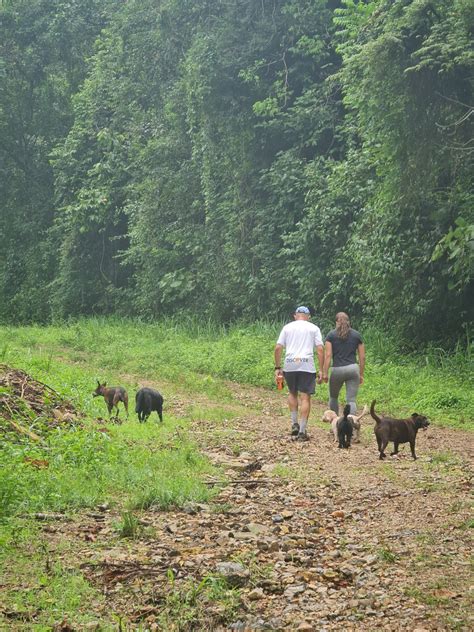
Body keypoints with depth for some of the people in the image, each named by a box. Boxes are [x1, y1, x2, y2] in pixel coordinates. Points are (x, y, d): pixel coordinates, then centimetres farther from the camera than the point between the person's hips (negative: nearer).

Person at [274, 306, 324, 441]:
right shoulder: (314, 328, 10)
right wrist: (321, 370, 2)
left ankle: (294, 424, 15)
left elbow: (278, 348, 6)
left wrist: (277, 367, 10)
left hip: (289, 365, 2)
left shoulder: (287, 327, 13)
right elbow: (320, 349, 0)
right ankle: (302, 431, -4)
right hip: (307, 365, -2)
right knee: (305, 397, 0)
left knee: (292, 393, 22)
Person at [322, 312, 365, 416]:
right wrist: (361, 374, 16)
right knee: (351, 400, 0)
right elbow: (362, 357, 9)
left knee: (333, 397, 20)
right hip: (353, 368, 1)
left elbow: (328, 355, -5)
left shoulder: (331, 335, 3)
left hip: (337, 370, -1)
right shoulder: (356, 335, 9)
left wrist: (325, 373, -3)